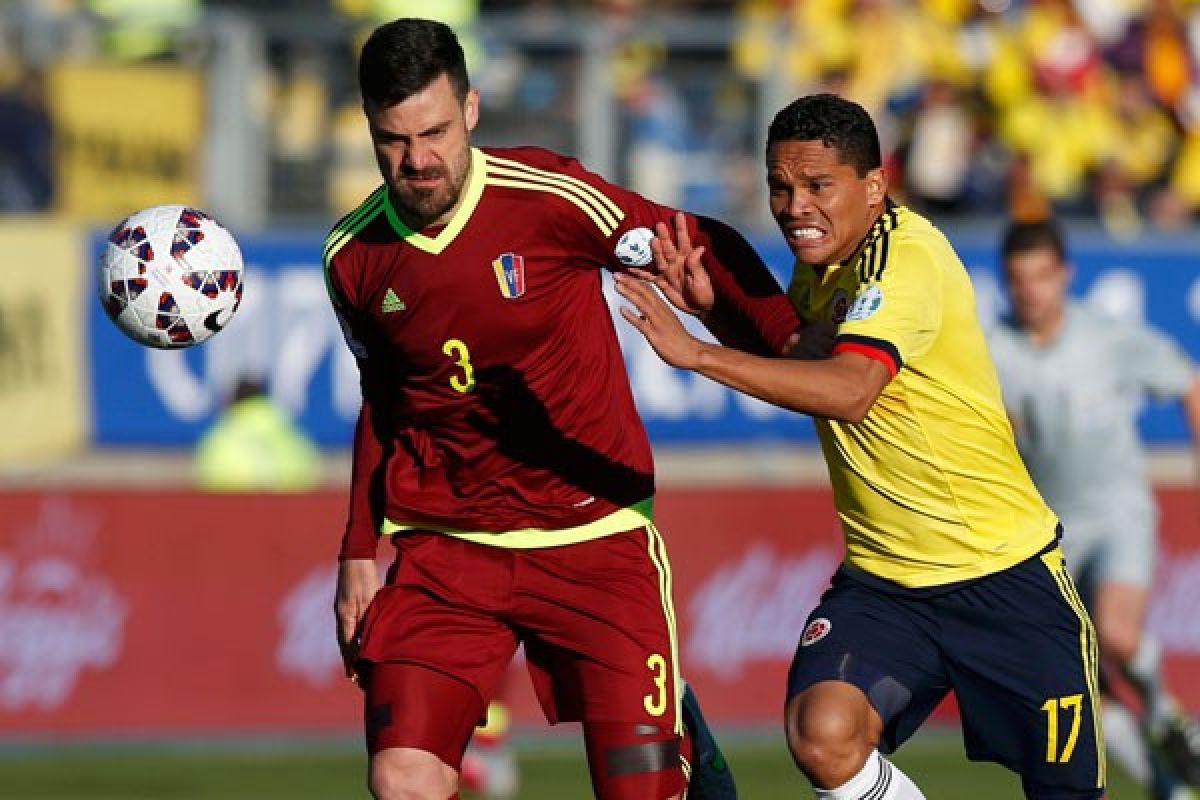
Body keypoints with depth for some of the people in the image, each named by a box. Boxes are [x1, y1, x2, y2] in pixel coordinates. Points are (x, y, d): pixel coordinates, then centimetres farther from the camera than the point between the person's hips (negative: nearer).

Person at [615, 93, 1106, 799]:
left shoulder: (907, 257, -20)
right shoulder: (821, 263, 5)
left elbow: (849, 391, -36)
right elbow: (790, 356, 23)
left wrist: (696, 352, -40)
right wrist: (716, 304, 3)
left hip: (1006, 574, -6)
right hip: (882, 578, 6)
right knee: (823, 735, -22)